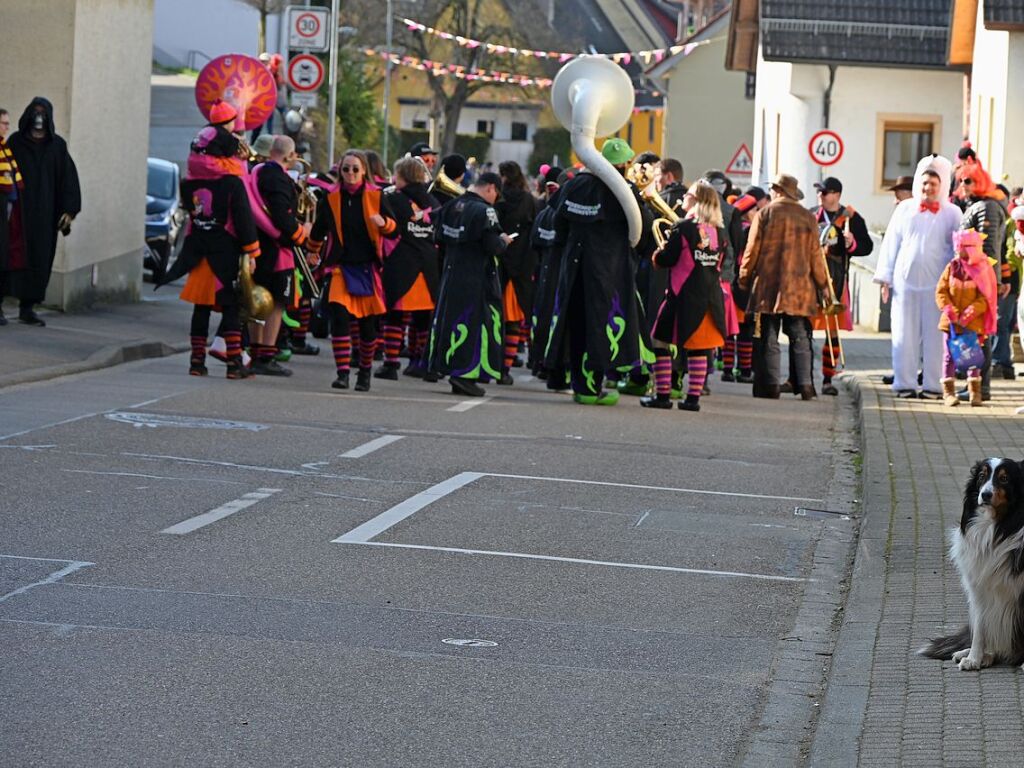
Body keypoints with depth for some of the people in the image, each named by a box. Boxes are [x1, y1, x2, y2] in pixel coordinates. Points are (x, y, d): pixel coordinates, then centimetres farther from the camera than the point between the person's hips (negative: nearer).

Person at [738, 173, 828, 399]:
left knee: (768, 338, 1)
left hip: (768, 286, -2)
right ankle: (805, 385, -1)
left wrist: (745, 278, 11)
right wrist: (822, 283, 18)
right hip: (799, 287, 2)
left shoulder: (765, 214, -3)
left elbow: (752, 250, -1)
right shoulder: (808, 218, 5)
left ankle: (770, 385, -3)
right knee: (800, 337, 5)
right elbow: (815, 254, 8)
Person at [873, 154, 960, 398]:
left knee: (934, 335, 1)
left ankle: (933, 384, 7)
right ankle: (905, 383, 7)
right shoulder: (905, 209, 9)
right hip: (905, 281, 1)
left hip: (936, 284, -1)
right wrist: (885, 278, 8)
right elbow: (891, 245, 11)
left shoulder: (952, 213, 5)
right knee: (904, 334, 2)